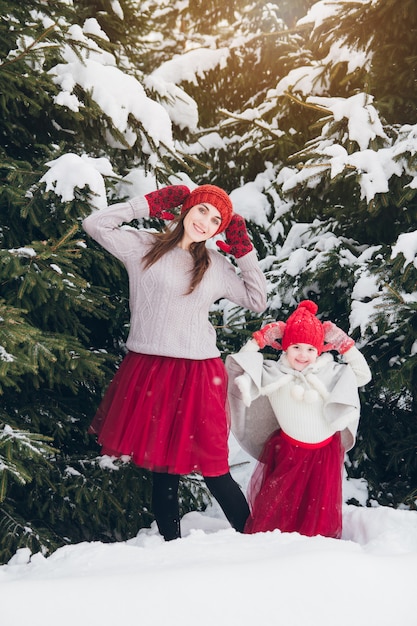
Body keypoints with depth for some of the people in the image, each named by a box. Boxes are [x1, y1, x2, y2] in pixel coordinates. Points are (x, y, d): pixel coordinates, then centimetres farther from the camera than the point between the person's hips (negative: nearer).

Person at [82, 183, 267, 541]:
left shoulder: (218, 266, 11)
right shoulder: (142, 247, 5)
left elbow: (257, 301, 19)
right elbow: (94, 224, 0)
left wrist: (245, 252, 11)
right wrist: (147, 205, 0)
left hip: (198, 375, 0)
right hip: (148, 372, 0)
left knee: (213, 471, -1)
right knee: (162, 469, 8)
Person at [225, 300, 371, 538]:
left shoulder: (332, 373, -4)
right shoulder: (273, 373, -9)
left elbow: (363, 374, 4)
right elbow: (239, 367, -8)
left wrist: (346, 346, -7)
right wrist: (258, 341, -13)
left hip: (325, 453, 2)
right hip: (289, 451, -2)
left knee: (321, 507, 13)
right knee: (278, 503, 6)